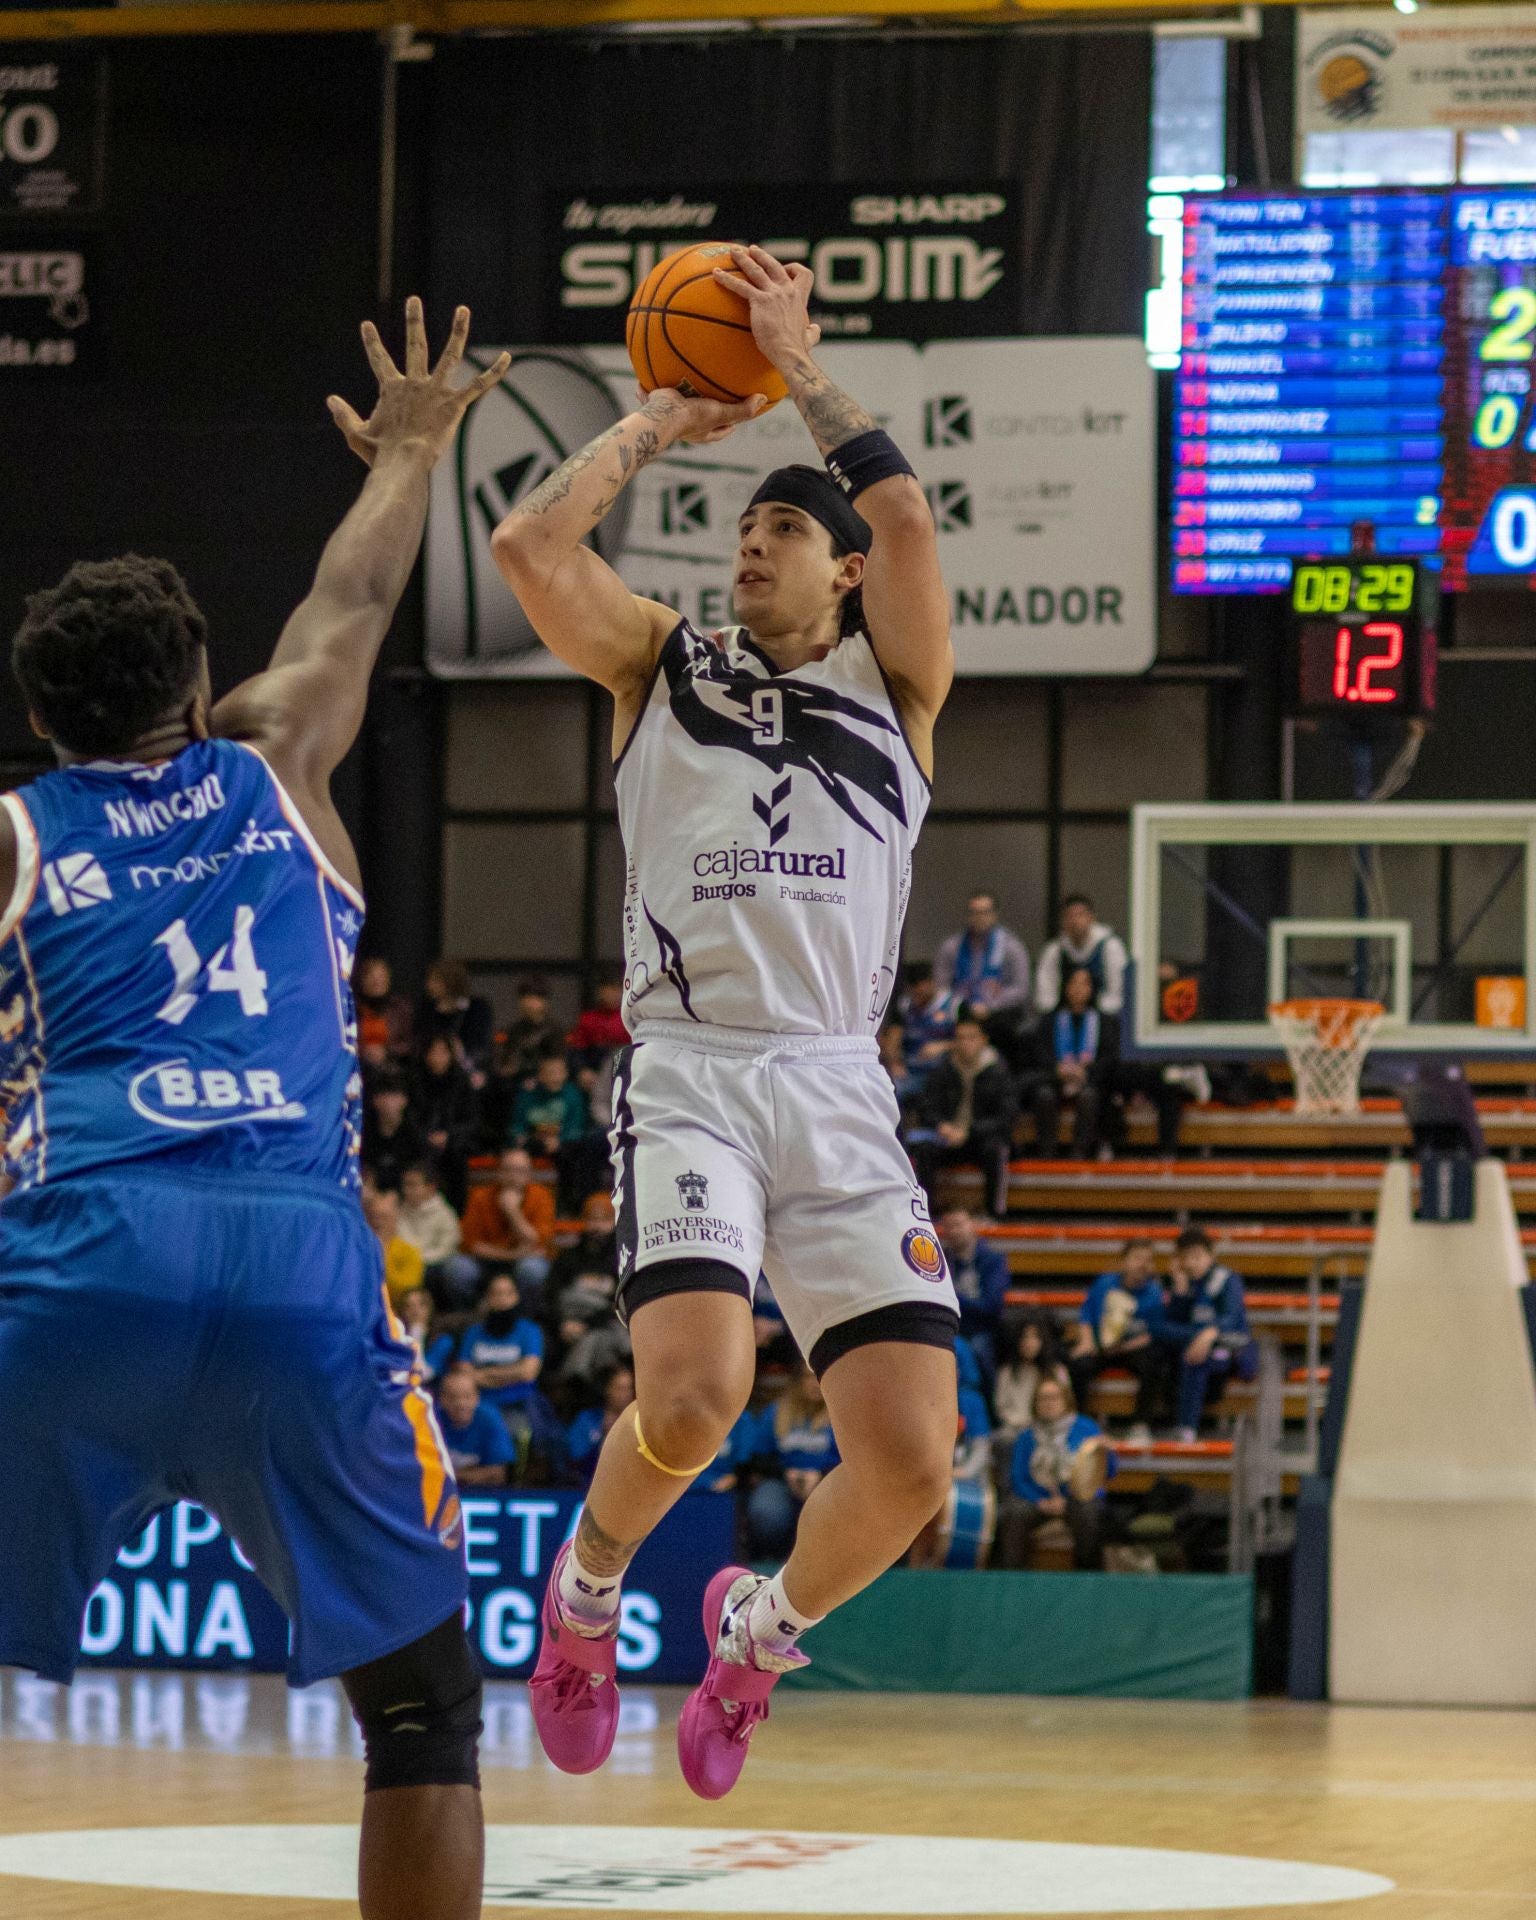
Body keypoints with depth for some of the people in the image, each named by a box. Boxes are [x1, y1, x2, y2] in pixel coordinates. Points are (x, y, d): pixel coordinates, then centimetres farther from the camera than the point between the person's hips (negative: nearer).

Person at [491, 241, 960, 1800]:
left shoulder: (892, 681, 15)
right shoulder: (661, 665, 16)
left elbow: (908, 520, -4)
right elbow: (528, 544, 0)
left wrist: (801, 369, 4)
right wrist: (654, 426, 11)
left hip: (841, 1087, 2)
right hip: (690, 1071, -1)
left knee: (911, 1458, -10)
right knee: (692, 1395, -26)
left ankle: (765, 1626, 23)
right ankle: (587, 1582, 8)